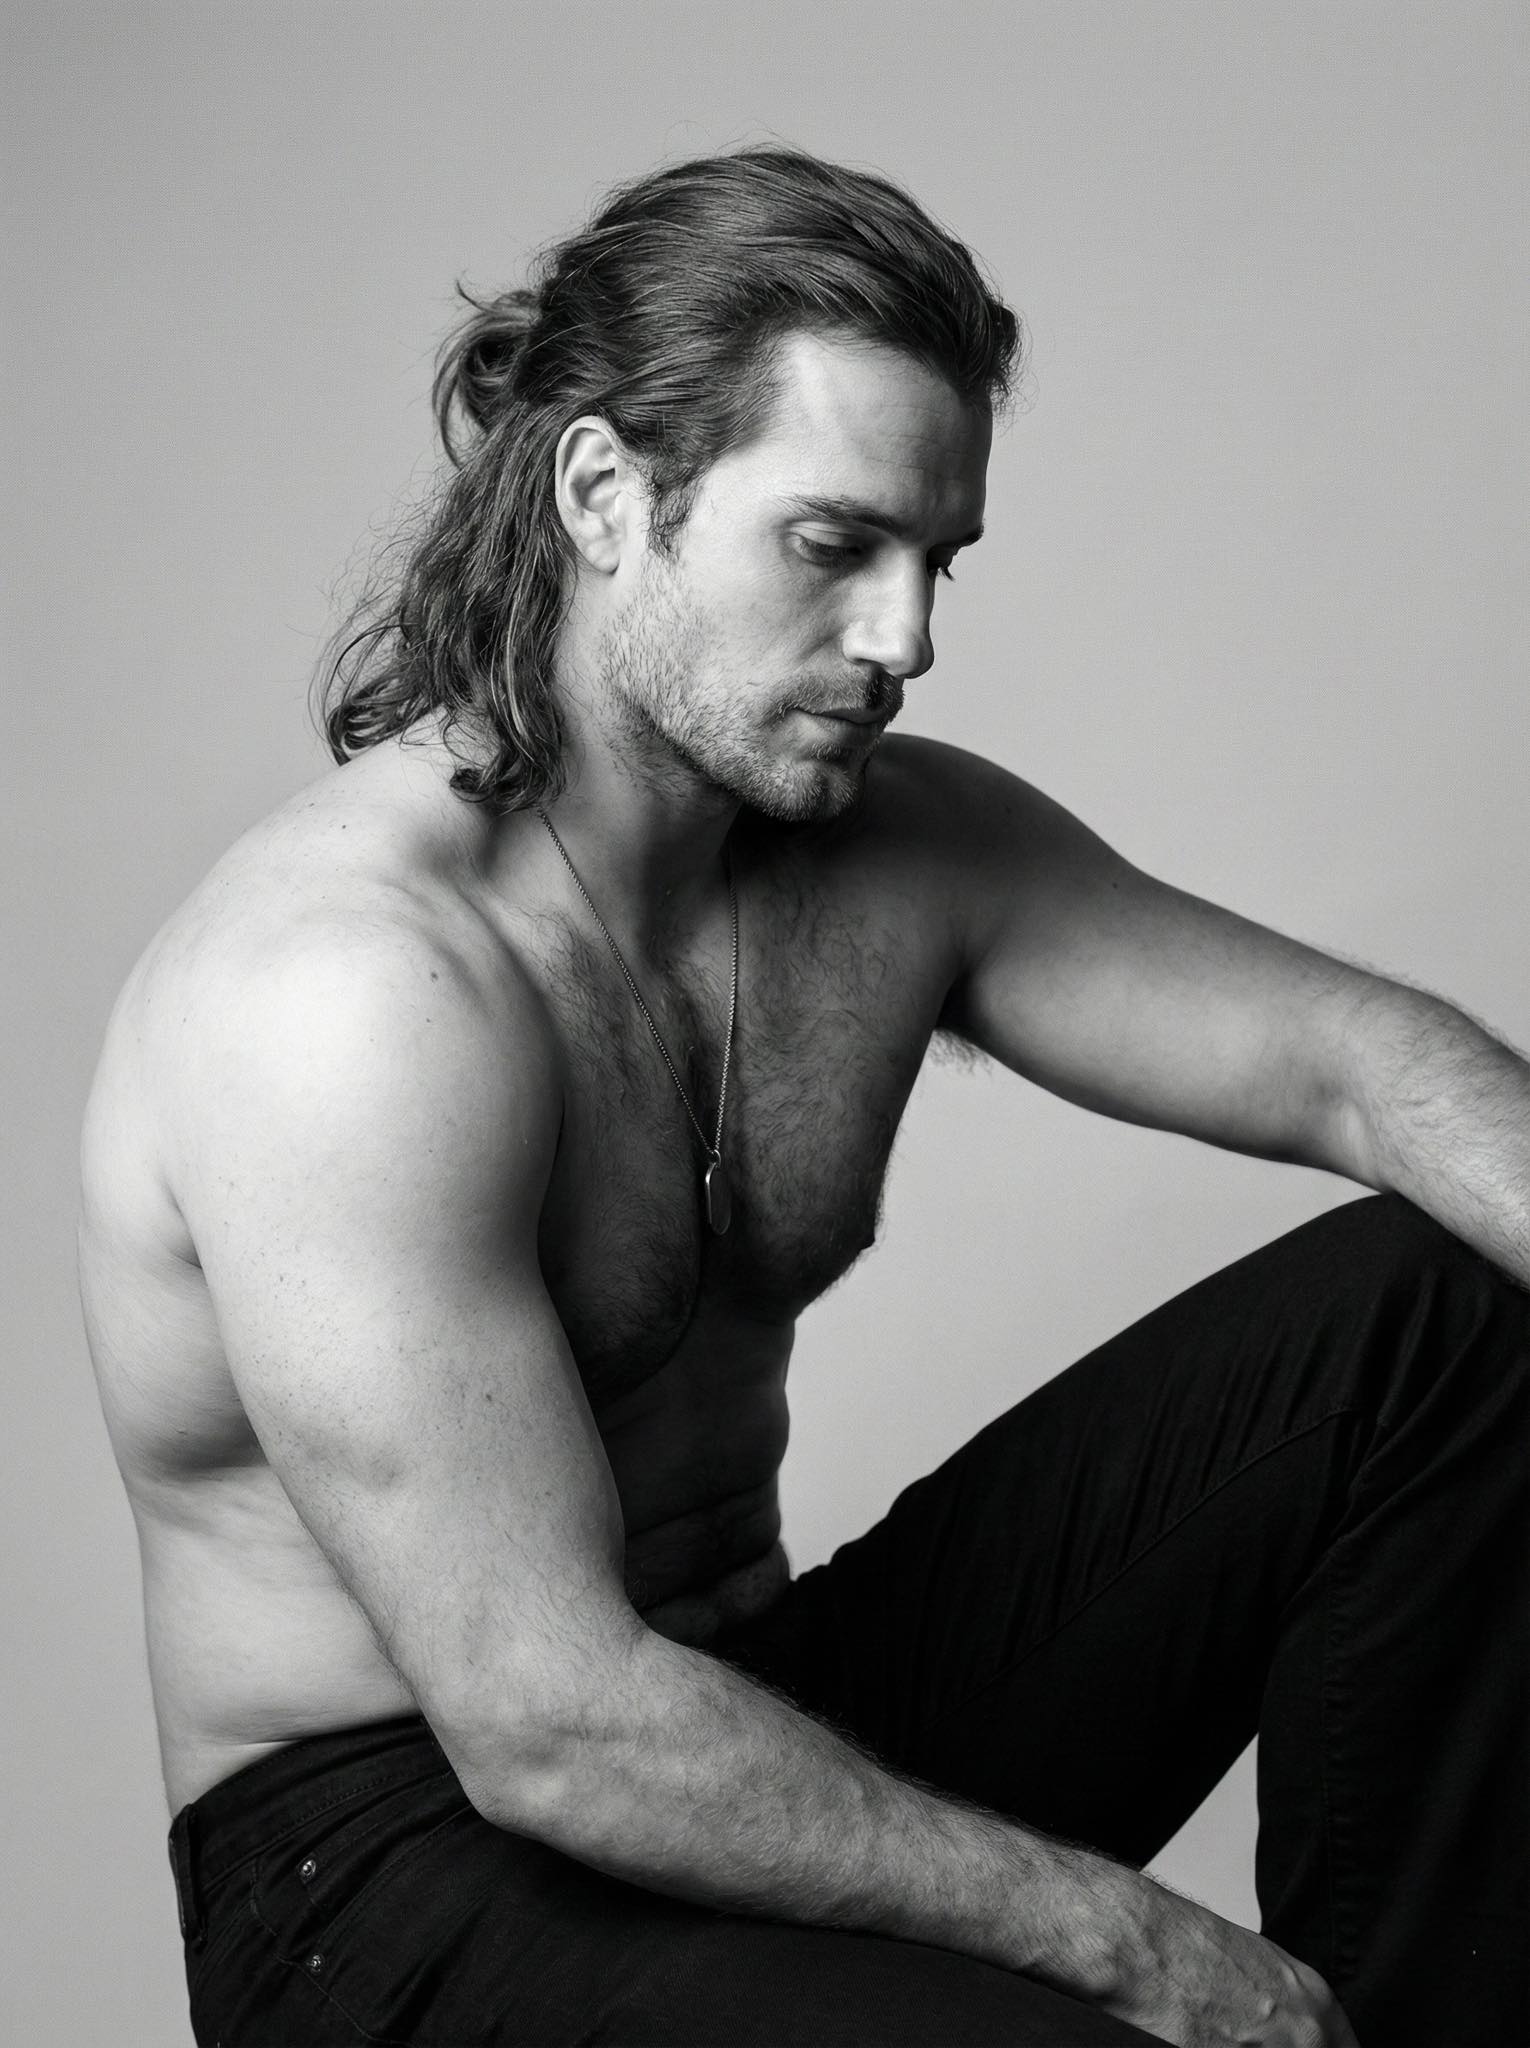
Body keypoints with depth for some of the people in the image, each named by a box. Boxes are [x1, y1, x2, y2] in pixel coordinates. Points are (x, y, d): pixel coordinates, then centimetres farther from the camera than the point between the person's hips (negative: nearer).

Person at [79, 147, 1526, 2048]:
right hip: (398, 1863, -7)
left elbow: (1359, 1055, 4)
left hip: (757, 1714, 8)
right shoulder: (358, 981, -25)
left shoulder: (905, 852, 0)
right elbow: (546, 1725, -27)